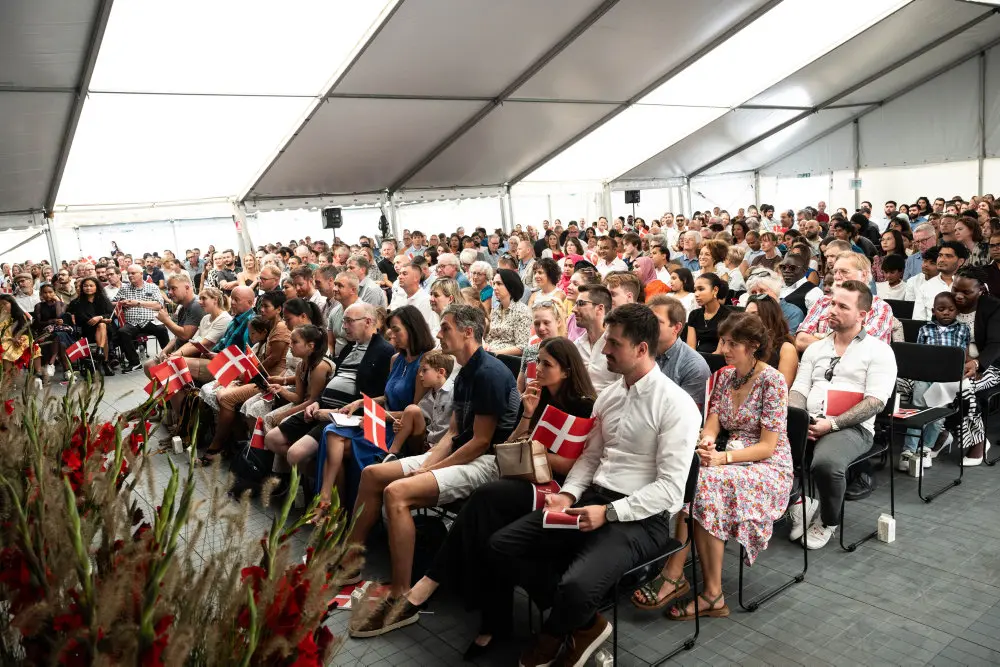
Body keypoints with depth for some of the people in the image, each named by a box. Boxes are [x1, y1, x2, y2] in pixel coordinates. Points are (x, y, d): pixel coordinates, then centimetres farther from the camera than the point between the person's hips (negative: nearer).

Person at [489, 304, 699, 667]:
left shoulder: (676, 405, -13)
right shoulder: (608, 395, 11)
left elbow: (670, 487, -16)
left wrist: (609, 512, -22)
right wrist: (568, 494, -4)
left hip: (641, 518, -7)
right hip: (594, 499, 8)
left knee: (576, 585, -32)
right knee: (502, 546, -3)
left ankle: (553, 635, 7)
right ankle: (584, 622, 7)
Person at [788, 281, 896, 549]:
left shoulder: (879, 351, 3)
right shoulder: (815, 348, 19)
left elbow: (875, 402, -8)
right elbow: (798, 391, 13)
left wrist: (832, 423, -18)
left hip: (851, 427, -4)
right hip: (809, 424, 4)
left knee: (826, 463, -36)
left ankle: (828, 521, -2)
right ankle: (801, 503, 1)